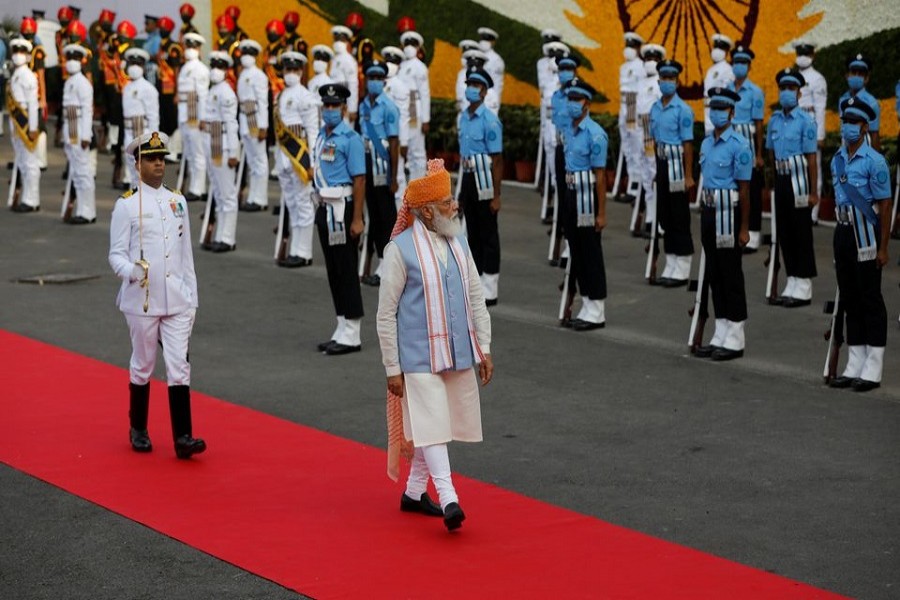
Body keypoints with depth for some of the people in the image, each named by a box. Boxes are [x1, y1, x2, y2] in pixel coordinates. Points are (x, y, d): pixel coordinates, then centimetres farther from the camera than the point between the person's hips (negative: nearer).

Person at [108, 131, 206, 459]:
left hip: (177, 300, 3)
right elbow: (116, 254, -5)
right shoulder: (127, 205, -3)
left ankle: (183, 438, -7)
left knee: (179, 366, -4)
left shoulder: (178, 202, 10)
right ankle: (138, 430, 26)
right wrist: (133, 272, -26)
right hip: (142, 299, -3)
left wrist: (192, 296, 12)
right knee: (142, 366, 9)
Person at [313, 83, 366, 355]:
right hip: (325, 208, 8)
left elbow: (359, 180, -15)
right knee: (333, 272, 12)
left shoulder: (350, 139, -11)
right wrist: (320, 209, 15)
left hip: (342, 209, -8)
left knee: (347, 271, -4)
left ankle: (351, 336, 1)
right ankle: (342, 331, 20)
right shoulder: (322, 136, 13)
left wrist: (356, 219, -19)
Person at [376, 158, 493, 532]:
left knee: (436, 425, 13)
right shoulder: (400, 249, -11)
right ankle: (448, 499, -16)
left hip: (458, 353, 6)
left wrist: (483, 349, 9)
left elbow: (476, 298, 14)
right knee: (431, 424, -12)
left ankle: (414, 491, 27)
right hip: (419, 356, -6)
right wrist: (392, 368, -8)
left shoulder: (458, 243, 7)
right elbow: (386, 315, -8)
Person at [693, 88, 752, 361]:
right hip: (709, 211, 8)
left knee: (731, 275, -2)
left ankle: (735, 341, 5)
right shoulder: (706, 143, 11)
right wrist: (704, 214, 14)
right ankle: (721, 336, 19)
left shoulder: (739, 145, -12)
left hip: (728, 212, -8)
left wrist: (744, 228, -14)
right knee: (713, 274, 11)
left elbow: (744, 189, -13)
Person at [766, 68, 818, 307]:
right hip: (781, 180, 7)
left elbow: (811, 157, -13)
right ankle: (792, 286, 20)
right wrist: (778, 174, 15)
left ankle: (803, 289, 5)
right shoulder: (774, 120, 7)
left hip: (799, 181, -7)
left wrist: (813, 192, -14)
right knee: (783, 233, 10)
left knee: (801, 233, -1)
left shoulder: (805, 121, -11)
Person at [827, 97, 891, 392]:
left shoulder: (874, 161, -11)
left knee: (870, 299, -2)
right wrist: (841, 240, 17)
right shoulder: (836, 160, 10)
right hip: (843, 232, 7)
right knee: (849, 299, 12)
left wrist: (883, 248, -15)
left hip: (865, 232, -7)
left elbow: (884, 205, -12)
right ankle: (854, 367, 19)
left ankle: (872, 371, 1)